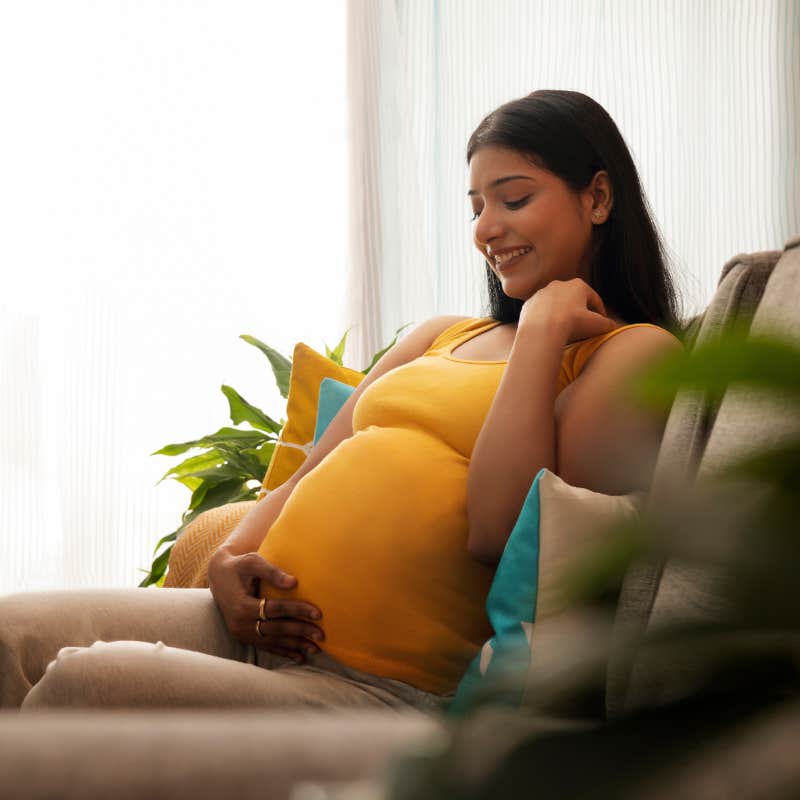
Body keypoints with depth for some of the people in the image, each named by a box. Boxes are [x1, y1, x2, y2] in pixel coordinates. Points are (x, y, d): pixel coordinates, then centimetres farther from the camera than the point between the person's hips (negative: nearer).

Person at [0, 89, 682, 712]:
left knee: (82, 682, -27)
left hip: (378, 683, -7)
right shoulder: (441, 337, 24)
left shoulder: (634, 353, 1)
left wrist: (542, 328, -7)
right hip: (261, 626, 7)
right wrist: (231, 559, -1)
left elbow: (498, 530, -14)